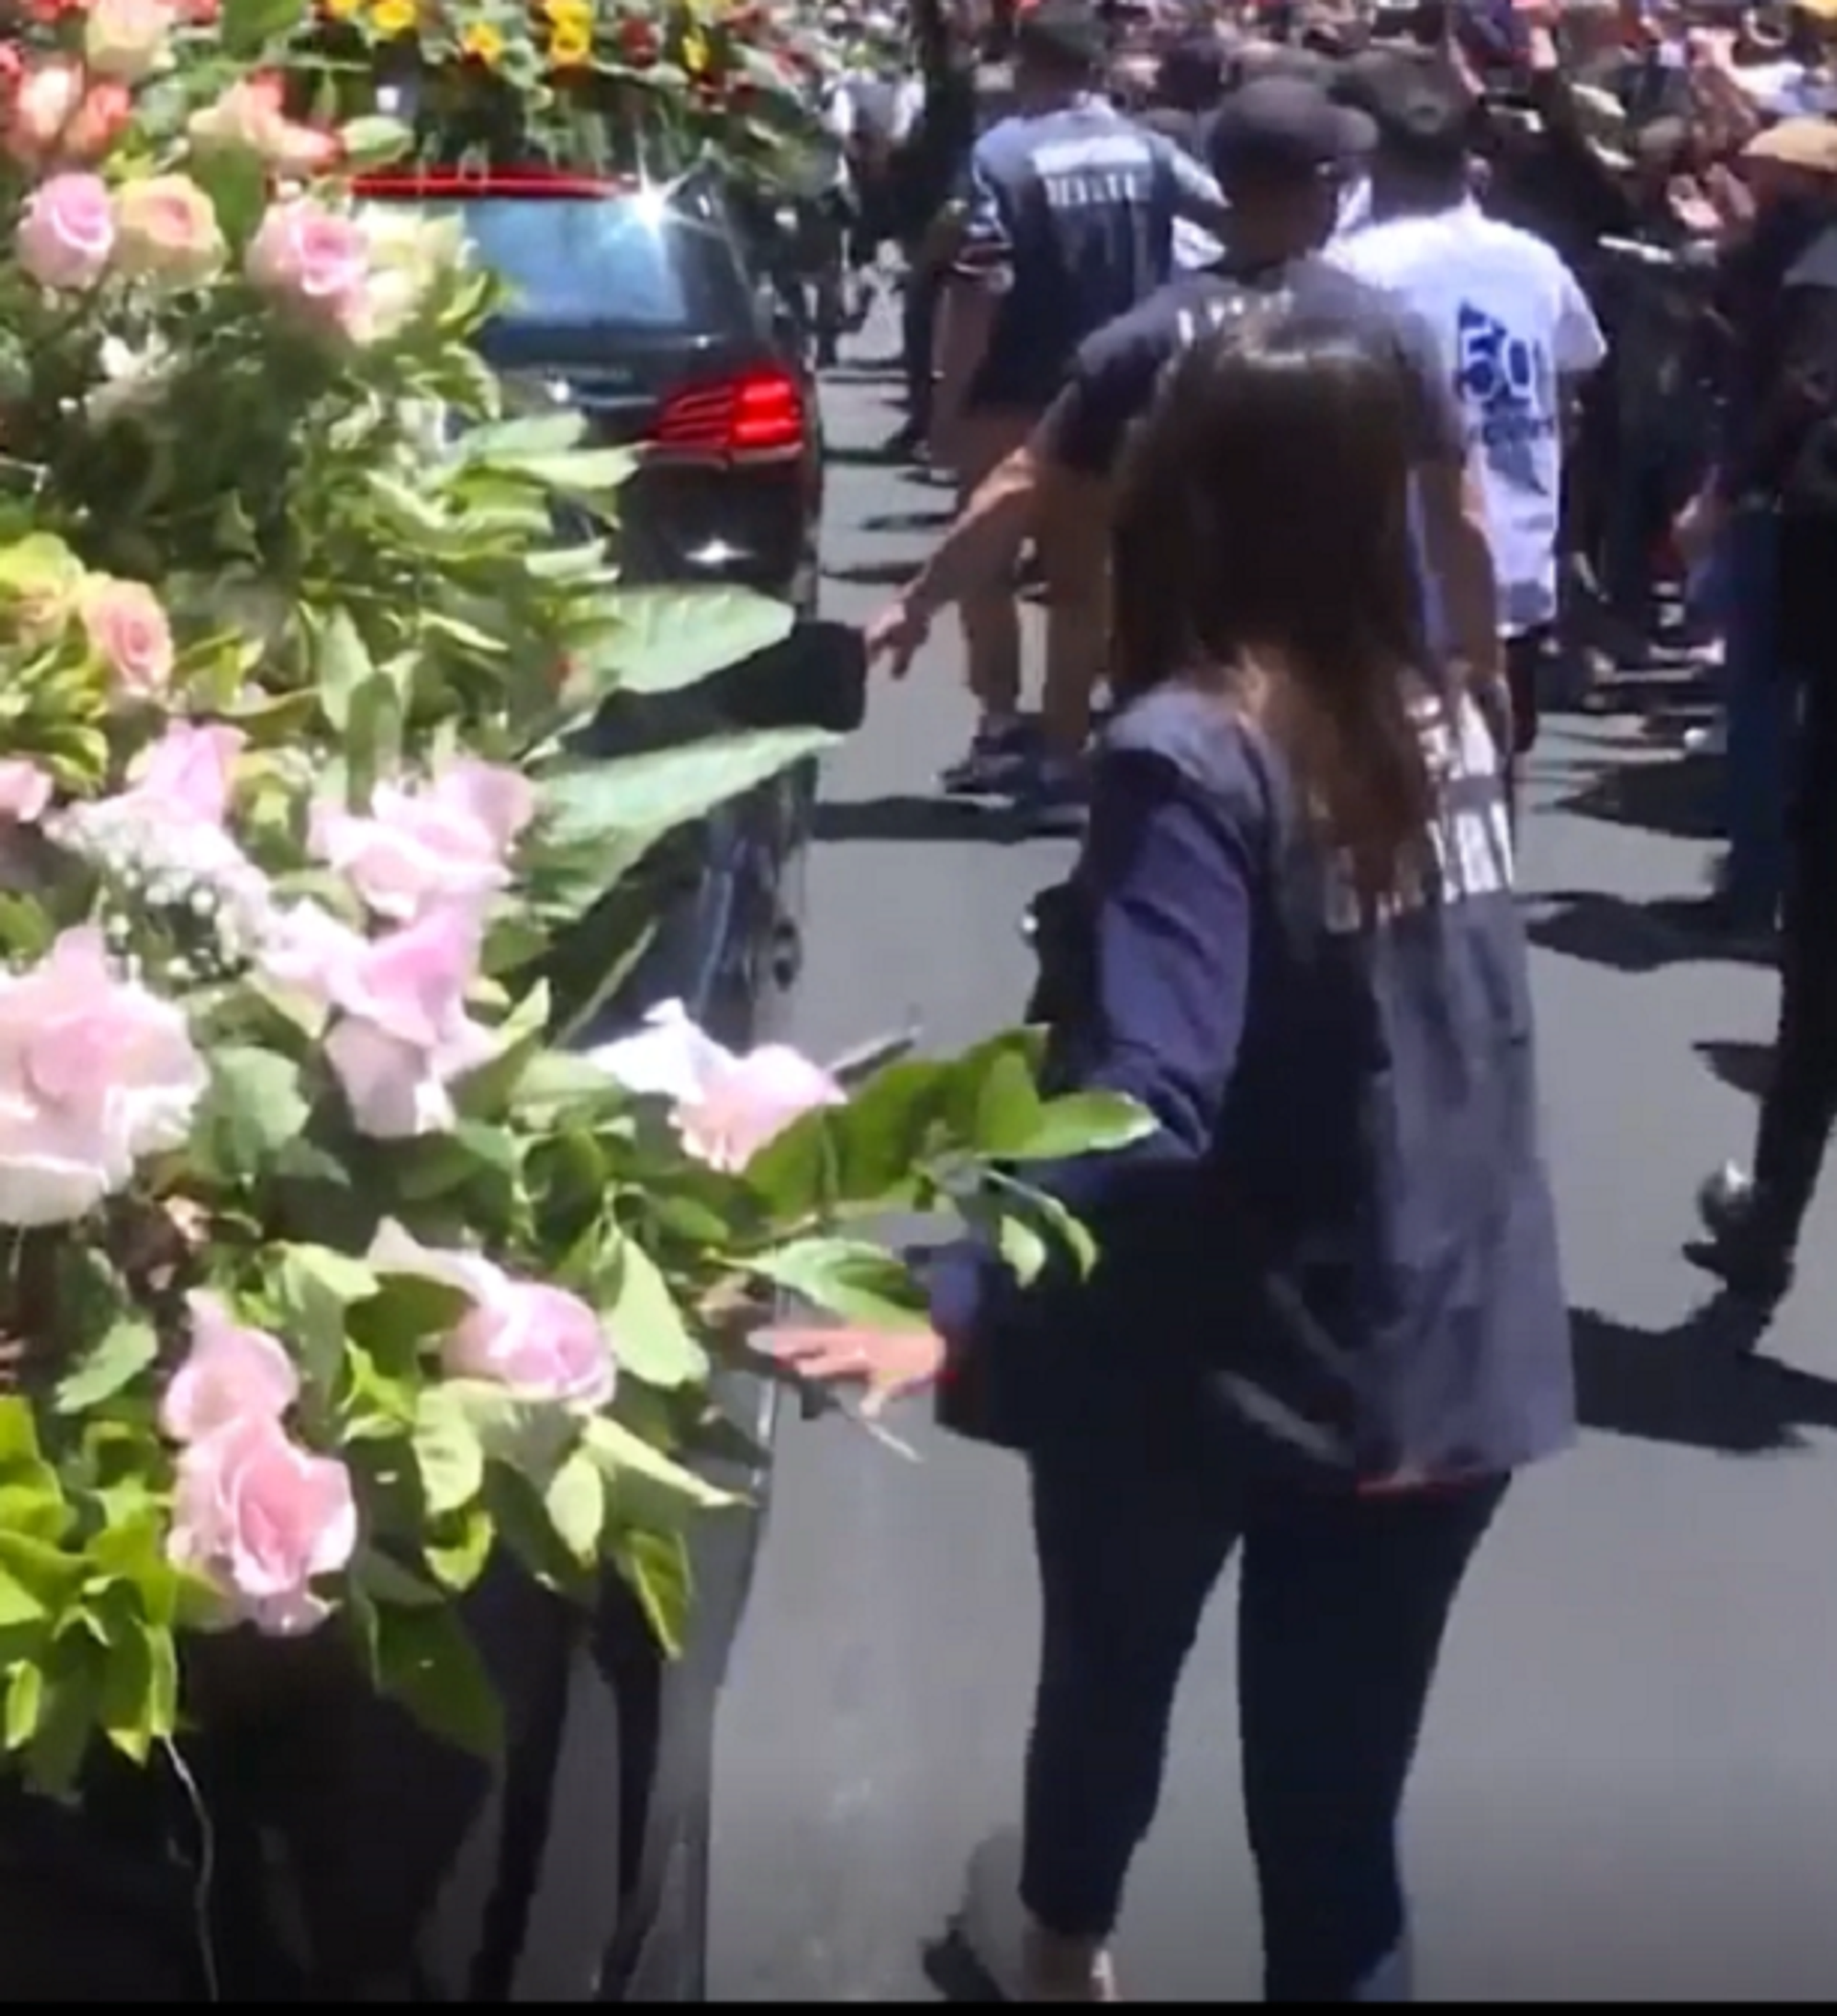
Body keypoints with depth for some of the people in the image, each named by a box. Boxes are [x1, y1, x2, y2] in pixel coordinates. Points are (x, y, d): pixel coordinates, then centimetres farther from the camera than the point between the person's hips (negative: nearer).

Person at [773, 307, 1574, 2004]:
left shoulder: (1191, 753, -21)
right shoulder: (1445, 714, 0)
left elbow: (1143, 1103, -32)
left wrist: (952, 1314, -40)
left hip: (1216, 1353, -4)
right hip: (1439, 1360, 4)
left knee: (1111, 1670, 27)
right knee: (1339, 1817, 10)